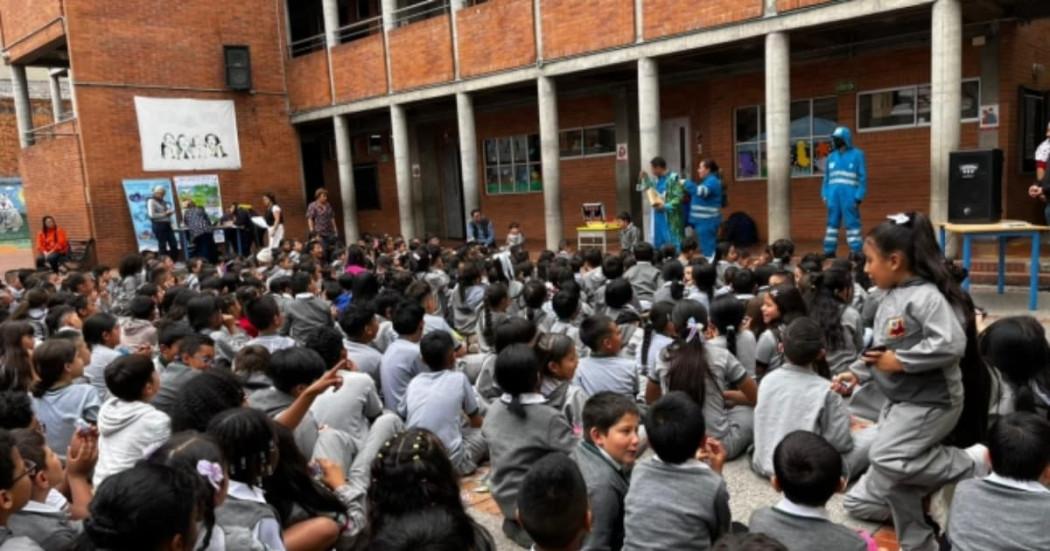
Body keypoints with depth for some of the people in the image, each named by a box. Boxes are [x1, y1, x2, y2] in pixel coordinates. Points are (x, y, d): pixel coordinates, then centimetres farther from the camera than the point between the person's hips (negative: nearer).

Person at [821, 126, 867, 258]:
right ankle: (829, 250, 11)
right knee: (832, 222, 7)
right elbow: (827, 178, 18)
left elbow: (863, 177, -2)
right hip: (833, 195, 5)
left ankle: (856, 251, -3)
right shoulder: (832, 157, 16)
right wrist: (825, 195, 8)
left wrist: (859, 197, -10)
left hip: (849, 195, -5)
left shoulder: (857, 155, 1)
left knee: (852, 223, -5)